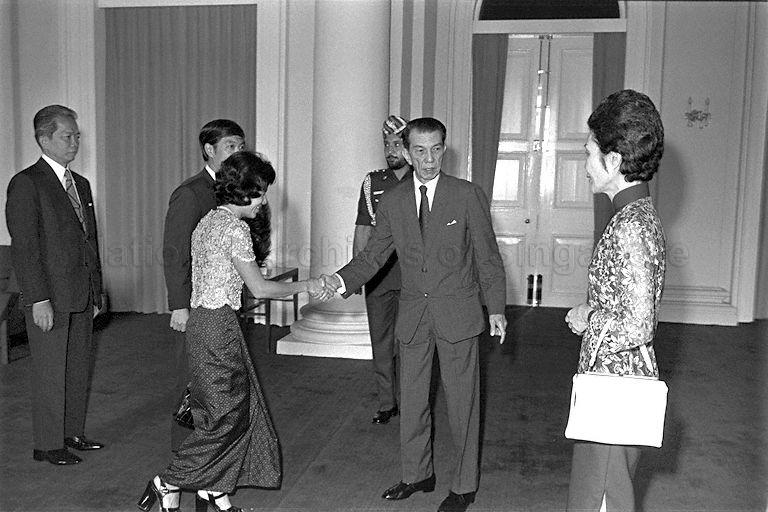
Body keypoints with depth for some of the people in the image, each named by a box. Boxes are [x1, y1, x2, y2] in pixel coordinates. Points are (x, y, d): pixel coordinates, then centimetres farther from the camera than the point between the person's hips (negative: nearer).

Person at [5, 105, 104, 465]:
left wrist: (96, 291, 15)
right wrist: (39, 299, -18)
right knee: (50, 373, 2)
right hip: (50, 298, -7)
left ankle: (72, 433, 27)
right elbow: (23, 245, -14)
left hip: (82, 297, 7)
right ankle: (48, 445, 14)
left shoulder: (81, 184, 15)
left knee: (79, 369, 14)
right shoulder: (26, 183, -9)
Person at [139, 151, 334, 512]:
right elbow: (259, 288, -12)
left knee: (238, 409, 14)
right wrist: (304, 286, 0)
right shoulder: (235, 228, -15)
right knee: (227, 415, 1)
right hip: (218, 325, -10)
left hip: (202, 320, 10)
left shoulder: (208, 221, 13)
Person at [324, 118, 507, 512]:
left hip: (457, 313, -3)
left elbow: (488, 256, -2)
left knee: (462, 401, 6)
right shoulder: (392, 202, 3)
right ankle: (417, 475, 33)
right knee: (411, 400, 13)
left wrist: (496, 308, -6)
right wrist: (342, 280, -14)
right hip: (413, 315, 3)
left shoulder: (468, 195, -5)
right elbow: (373, 254, 4)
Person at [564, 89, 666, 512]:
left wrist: (586, 320, -11)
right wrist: (592, 311, 4)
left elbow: (637, 327, -26)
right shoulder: (640, 213, 9)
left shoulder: (629, 227, -22)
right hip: (615, 382, 10)